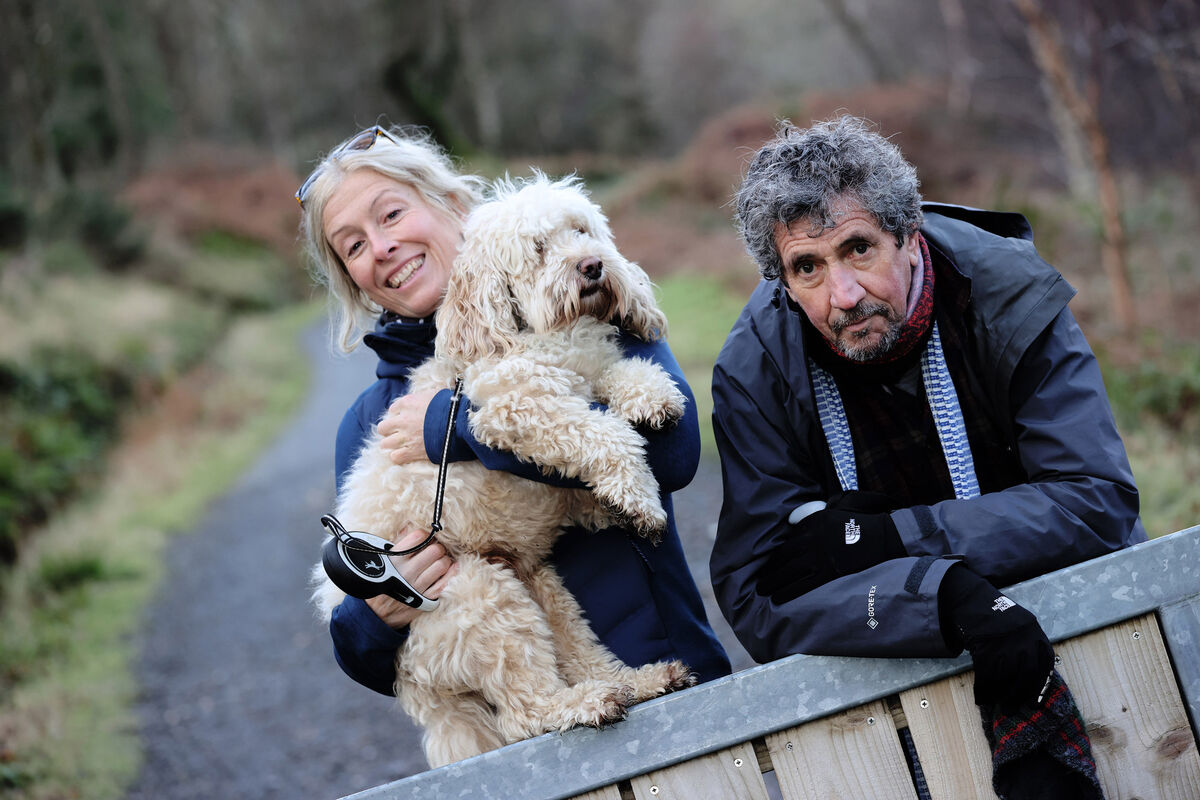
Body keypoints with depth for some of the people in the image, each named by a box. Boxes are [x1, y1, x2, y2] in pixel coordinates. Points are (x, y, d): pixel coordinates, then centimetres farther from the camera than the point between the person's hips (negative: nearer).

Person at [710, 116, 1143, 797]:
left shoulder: (1008, 294, -14)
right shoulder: (755, 373, -14)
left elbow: (1099, 499, -19)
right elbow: (754, 600, -20)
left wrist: (880, 538, -25)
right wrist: (950, 595, -36)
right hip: (903, 660, 1)